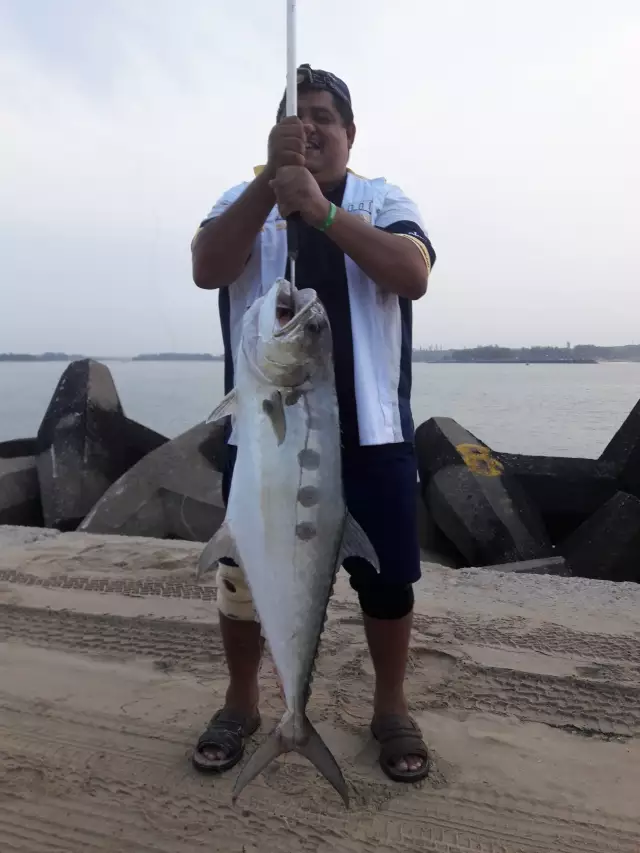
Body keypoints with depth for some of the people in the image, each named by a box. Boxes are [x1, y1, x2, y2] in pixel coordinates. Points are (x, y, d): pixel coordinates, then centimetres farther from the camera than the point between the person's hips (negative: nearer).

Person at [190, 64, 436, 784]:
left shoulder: (383, 201, 7)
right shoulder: (244, 201, 9)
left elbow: (413, 275, -13)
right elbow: (207, 270, -11)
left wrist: (321, 210, -21)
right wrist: (271, 179, -21)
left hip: (368, 430, 0)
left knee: (387, 576, 8)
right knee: (243, 575, 10)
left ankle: (391, 709, 32)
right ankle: (240, 704, 34)